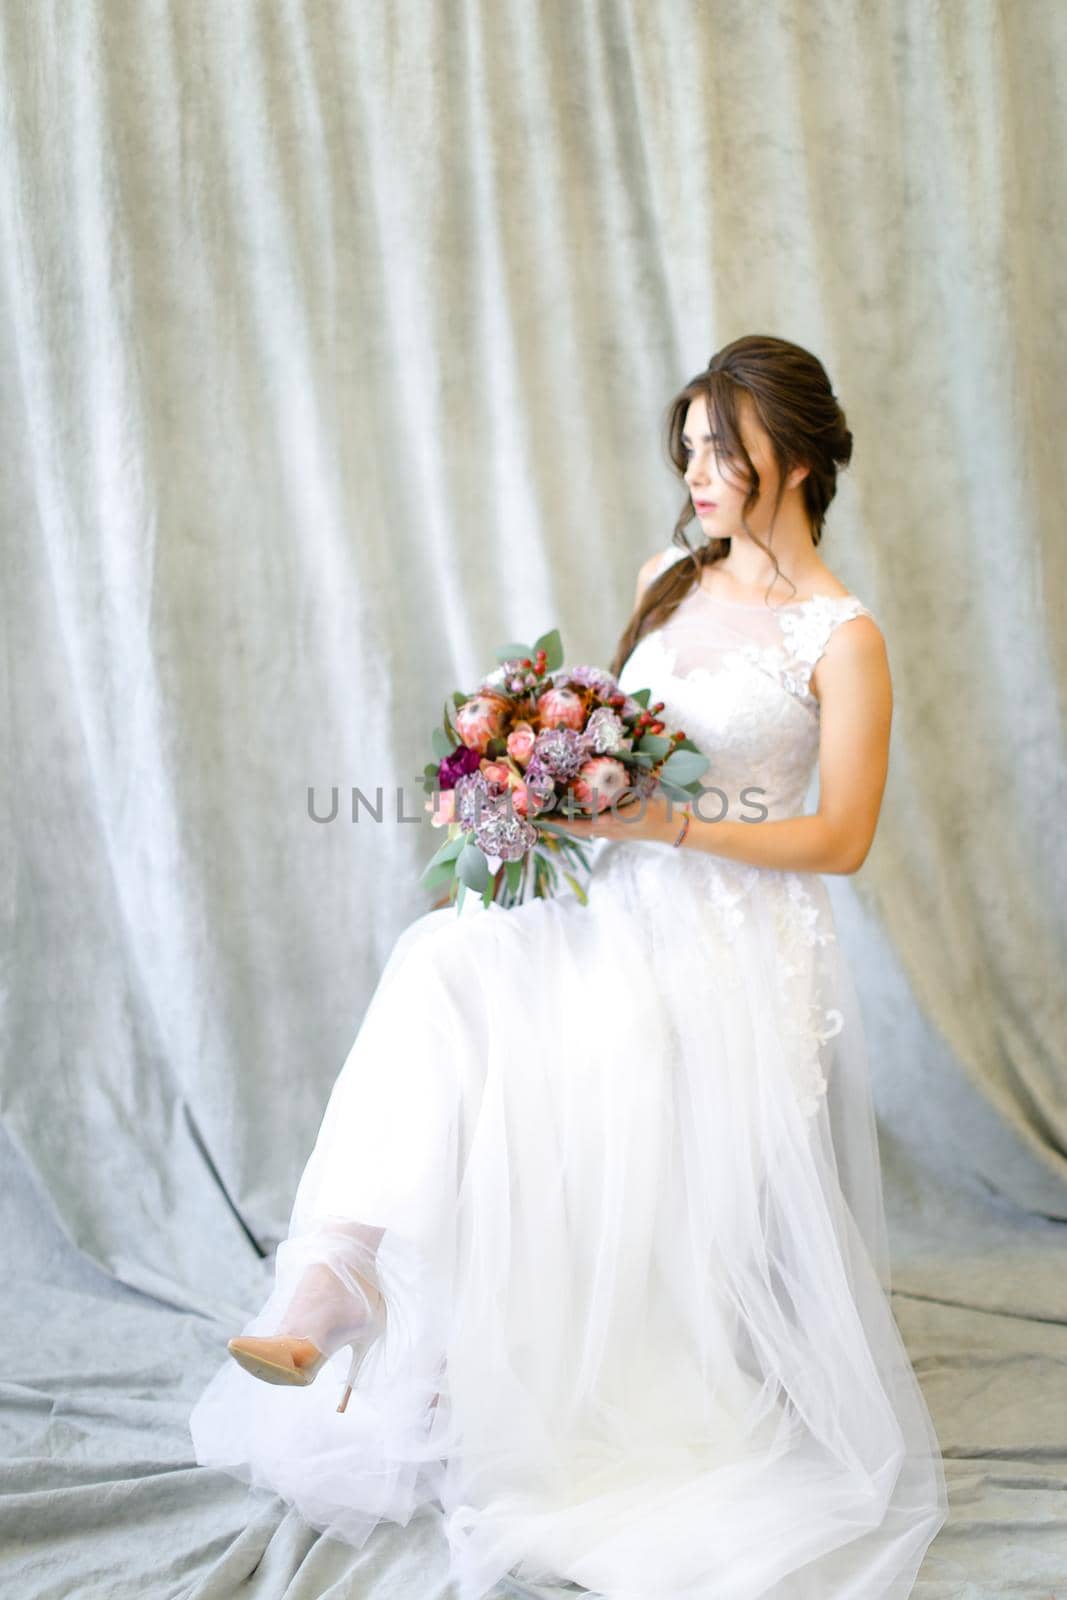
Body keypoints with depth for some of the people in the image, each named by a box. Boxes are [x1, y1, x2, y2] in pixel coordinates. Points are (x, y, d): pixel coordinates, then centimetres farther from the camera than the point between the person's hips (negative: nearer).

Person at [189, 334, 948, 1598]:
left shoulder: (841, 637, -5)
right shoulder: (668, 582, 14)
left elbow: (840, 838, -9)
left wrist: (663, 822, -18)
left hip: (740, 935, -5)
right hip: (619, 897, 5)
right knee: (444, 962, -24)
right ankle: (335, 1271, -32)